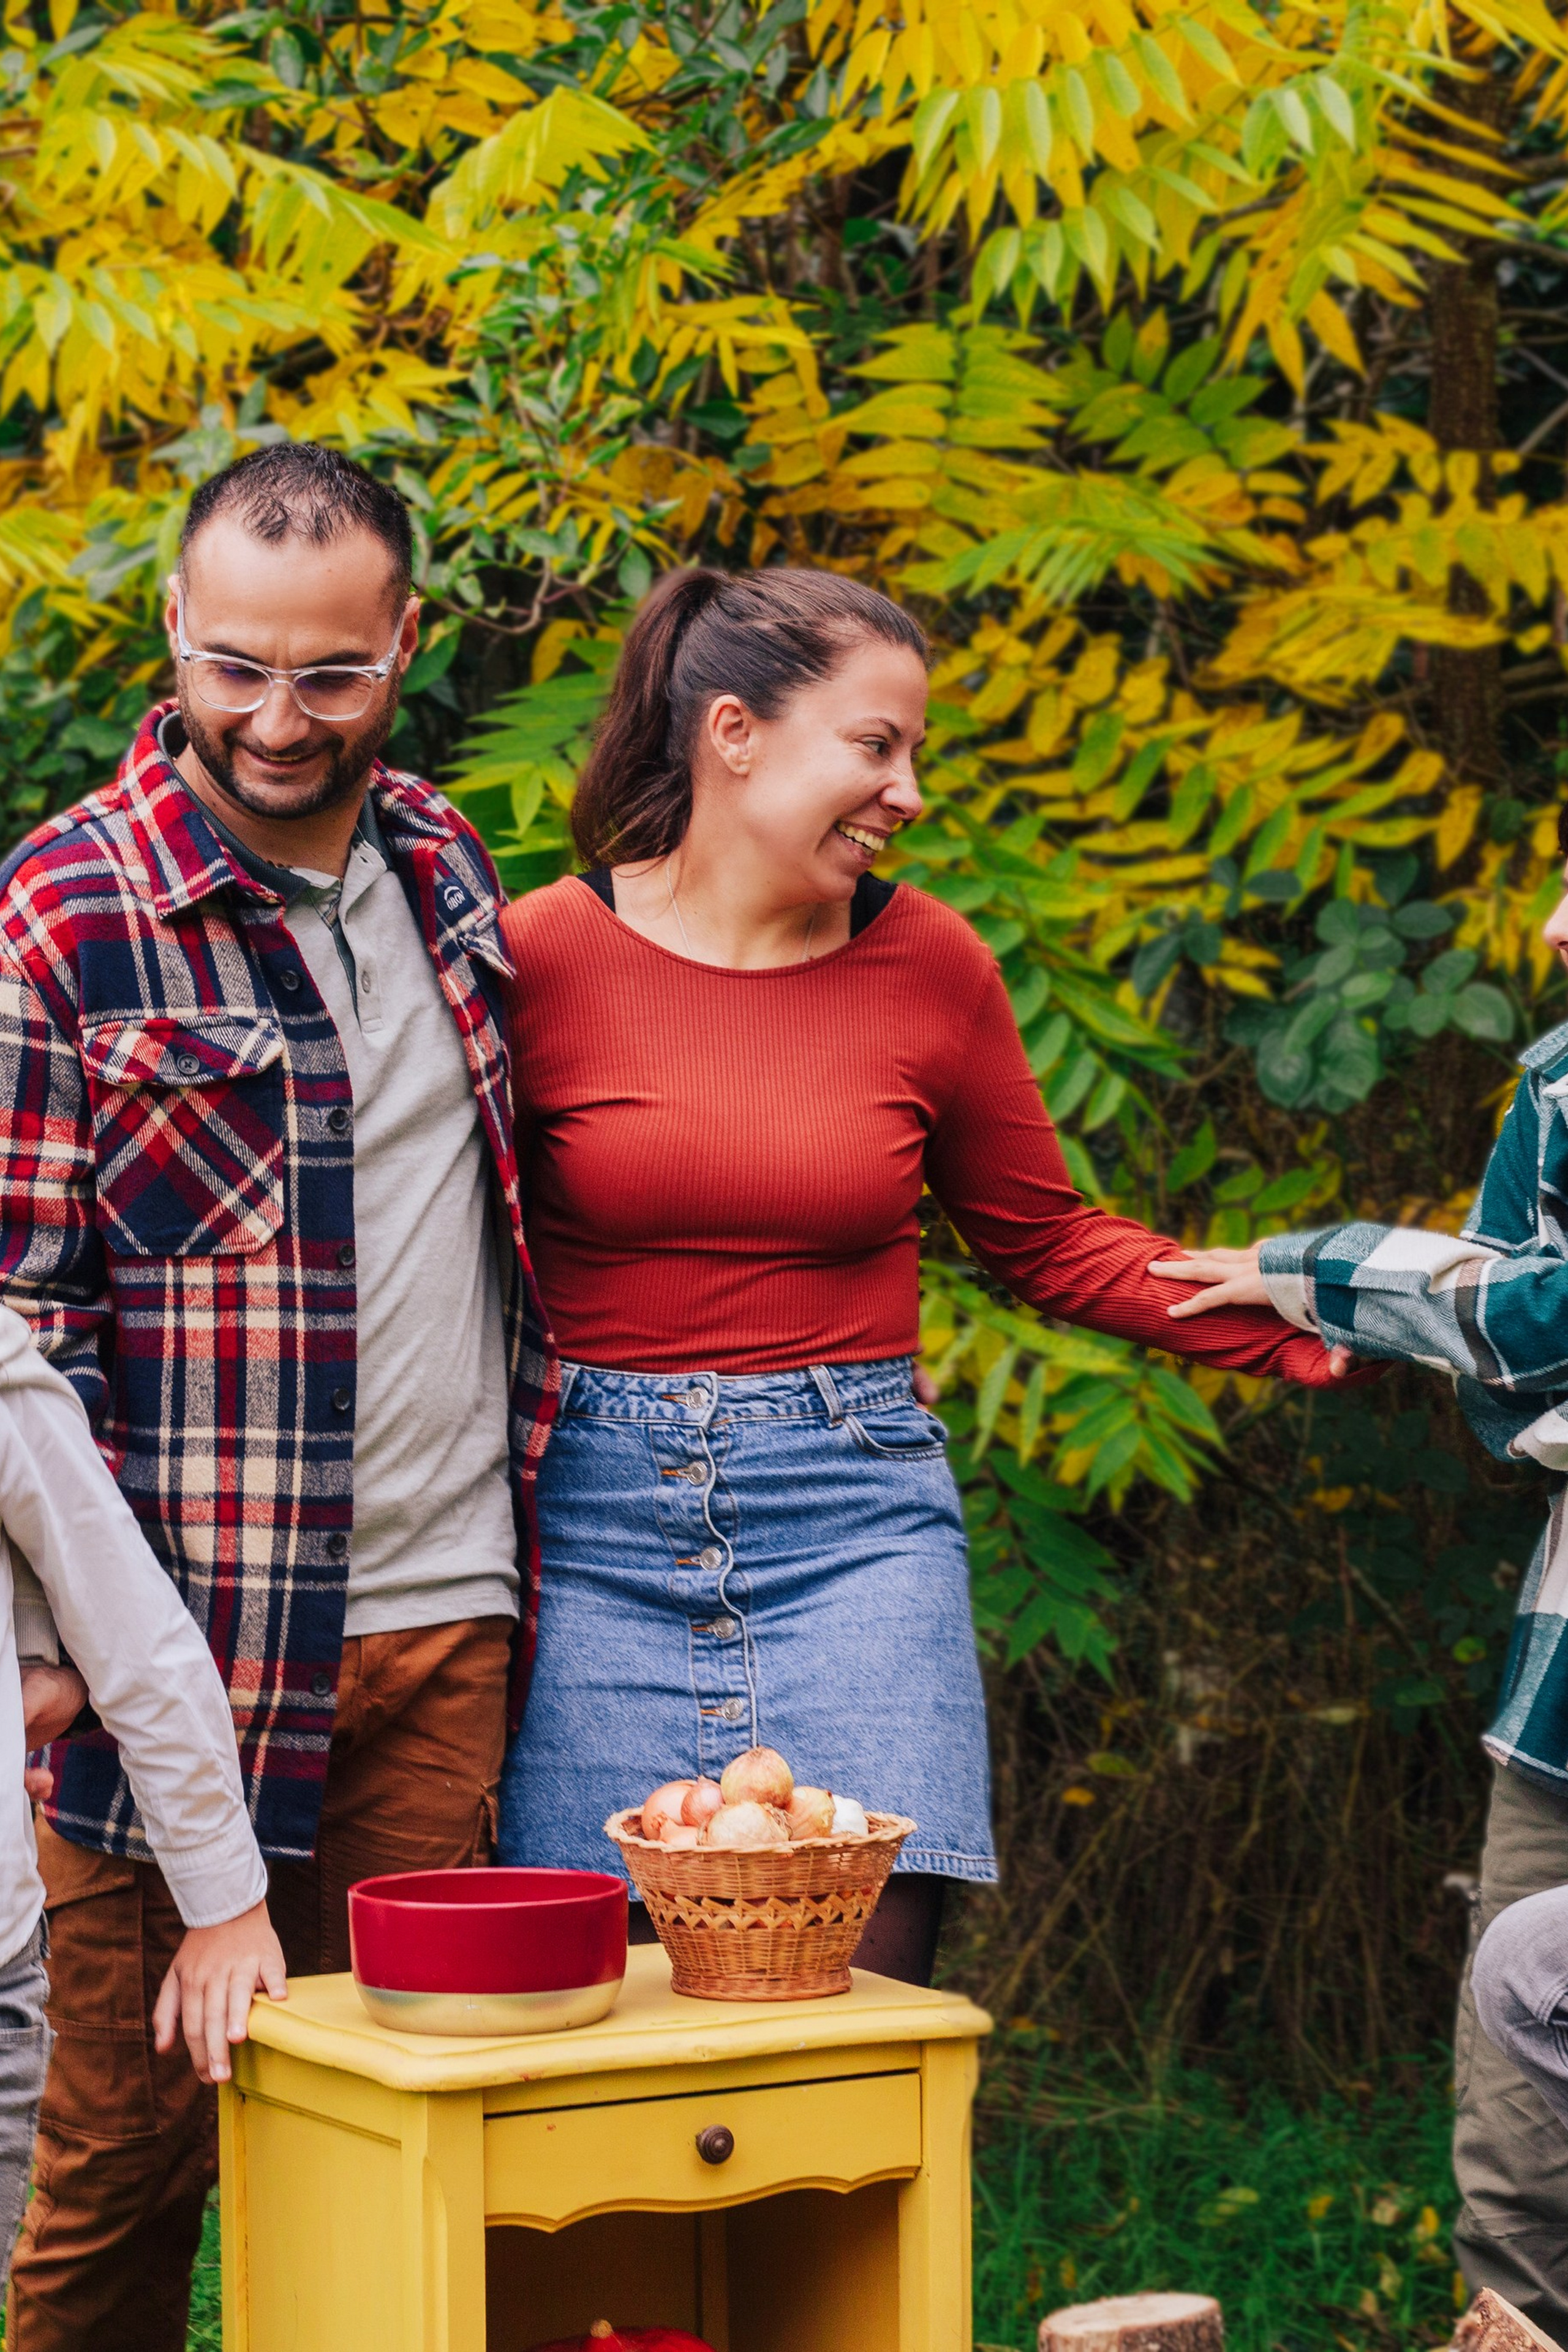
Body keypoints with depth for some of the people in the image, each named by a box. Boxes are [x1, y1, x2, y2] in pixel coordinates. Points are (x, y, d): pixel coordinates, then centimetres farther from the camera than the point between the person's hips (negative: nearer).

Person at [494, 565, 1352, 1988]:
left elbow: (1048, 1246, 14)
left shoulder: (929, 962, 4)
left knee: (860, 1969, -8)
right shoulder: (540, 953, -2)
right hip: (599, 1517, -1)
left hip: (852, 1515, 1)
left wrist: (1307, 1328, 3)